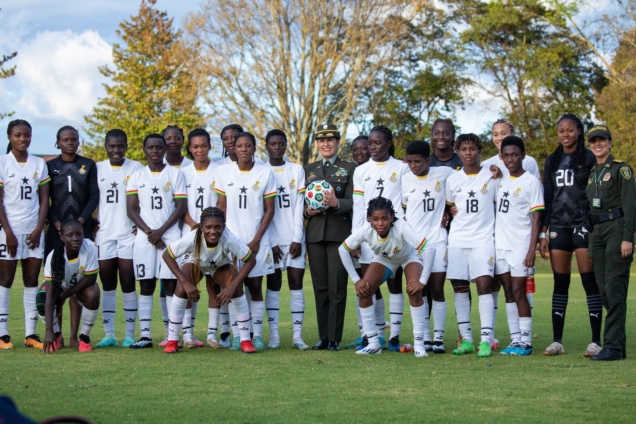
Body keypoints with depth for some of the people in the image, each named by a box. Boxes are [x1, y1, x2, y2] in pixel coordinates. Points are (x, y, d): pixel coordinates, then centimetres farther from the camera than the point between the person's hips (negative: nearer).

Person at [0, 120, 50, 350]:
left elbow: (44, 200, 8)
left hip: (33, 231, 4)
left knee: (32, 281, 4)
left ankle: (31, 334, 6)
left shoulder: (39, 164, 8)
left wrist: (38, 229, -4)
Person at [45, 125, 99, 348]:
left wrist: (81, 221, -9)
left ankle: (74, 335, -1)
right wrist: (57, 224, -11)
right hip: (56, 229, 0)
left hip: (82, 228, 0)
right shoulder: (50, 166, 7)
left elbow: (94, 197, 4)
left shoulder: (89, 165, 8)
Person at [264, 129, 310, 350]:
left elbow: (299, 206, 3)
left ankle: (297, 335, 0)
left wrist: (297, 238, -6)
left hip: (294, 238, 1)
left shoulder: (297, 170, 8)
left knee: (296, 283, -1)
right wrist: (270, 242, -5)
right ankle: (273, 335, 2)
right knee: (273, 284, 0)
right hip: (271, 238, -1)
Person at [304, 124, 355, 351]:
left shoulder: (350, 169, 7)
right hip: (315, 235, 4)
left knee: (337, 288, -6)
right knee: (320, 288, 5)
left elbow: (353, 202, -3)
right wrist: (307, 211, -5)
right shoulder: (308, 170, 18)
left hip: (339, 234, -3)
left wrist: (337, 203, -22)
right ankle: (323, 338, 10)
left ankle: (334, 339, -2)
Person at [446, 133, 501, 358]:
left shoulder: (492, 177, 3)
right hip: (457, 240, 3)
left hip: (483, 239, -3)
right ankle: (466, 339, 9)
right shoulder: (452, 180, 10)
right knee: (459, 288, 2)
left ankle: (486, 340, -13)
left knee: (484, 285, -13)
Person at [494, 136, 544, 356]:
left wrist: (532, 249, -13)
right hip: (500, 244, 6)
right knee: (508, 291, 6)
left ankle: (526, 341, -1)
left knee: (518, 291, -7)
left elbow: (536, 217, -8)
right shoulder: (501, 181, 12)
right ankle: (515, 340, 10)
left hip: (520, 245, -6)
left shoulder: (531, 182, -5)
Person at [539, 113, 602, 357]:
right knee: (560, 284, 4)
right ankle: (557, 341, 7)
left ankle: (596, 341, -3)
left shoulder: (589, 159, 2)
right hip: (558, 226, 4)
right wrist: (543, 233, 8)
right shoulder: (552, 161, 14)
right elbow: (547, 198, 14)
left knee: (590, 282, -5)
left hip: (583, 224, -4)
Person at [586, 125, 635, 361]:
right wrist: (588, 239, 17)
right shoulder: (590, 173, 18)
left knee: (614, 289, -11)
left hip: (616, 229, -7)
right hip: (596, 232, 7)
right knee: (603, 290, 6)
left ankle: (613, 346, -12)